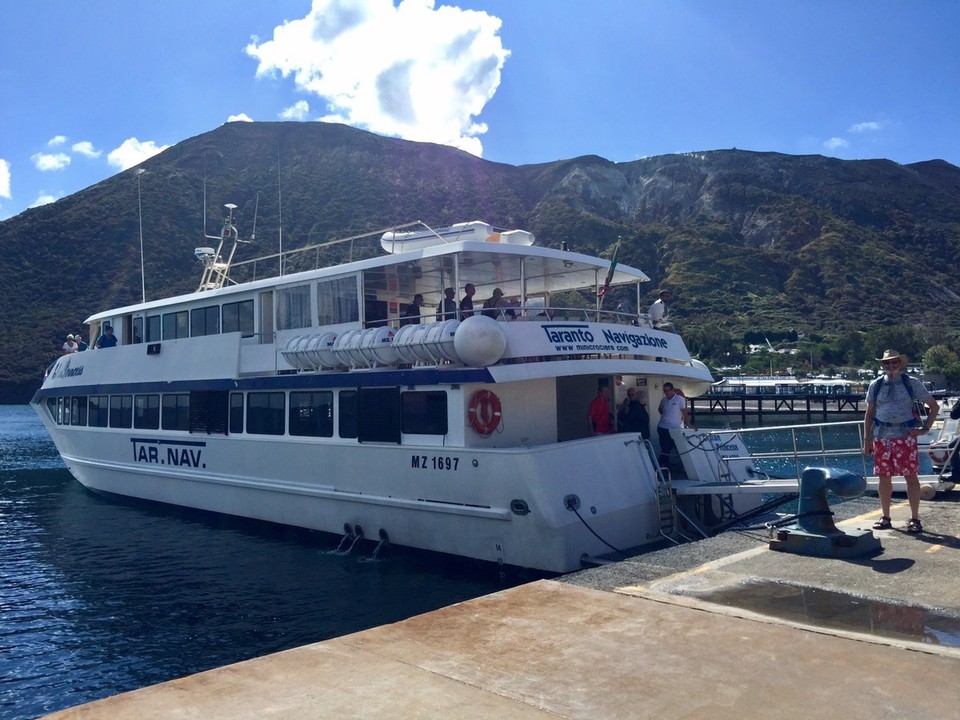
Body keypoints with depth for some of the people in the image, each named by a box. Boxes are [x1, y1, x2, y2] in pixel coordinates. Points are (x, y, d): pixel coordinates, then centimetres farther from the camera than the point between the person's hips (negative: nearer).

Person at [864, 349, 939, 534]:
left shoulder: (912, 383, 0)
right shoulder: (876, 385, 6)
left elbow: (934, 406, 6)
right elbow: (869, 413, 11)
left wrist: (925, 428, -3)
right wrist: (867, 439, 6)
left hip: (905, 437, -2)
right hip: (881, 437, 2)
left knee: (911, 476, -1)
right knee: (883, 476, 6)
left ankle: (914, 519, 8)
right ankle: (885, 517, 17)